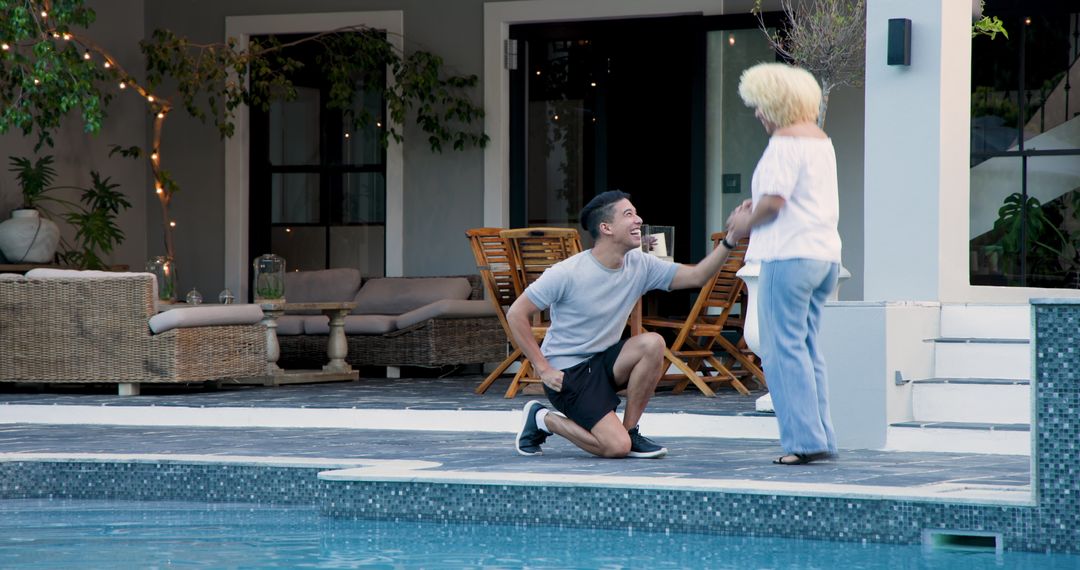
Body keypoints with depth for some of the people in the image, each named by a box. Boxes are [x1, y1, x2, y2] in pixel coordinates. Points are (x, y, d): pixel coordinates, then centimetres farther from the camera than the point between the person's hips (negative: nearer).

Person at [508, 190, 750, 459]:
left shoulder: (640, 265, -2)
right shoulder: (567, 273, -18)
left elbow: (696, 276, -3)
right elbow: (517, 314, -13)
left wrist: (730, 240, -17)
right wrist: (543, 369, -15)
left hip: (603, 361, 6)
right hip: (566, 373, -6)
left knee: (652, 344, -22)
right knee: (617, 447, -20)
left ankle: (630, 430, -6)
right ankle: (542, 420, 5)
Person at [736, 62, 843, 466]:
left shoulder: (785, 141, -11)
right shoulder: (821, 140, 17)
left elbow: (773, 201, -19)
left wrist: (745, 225, -2)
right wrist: (759, 207, 17)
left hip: (789, 254, -9)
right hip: (825, 252, 9)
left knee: (783, 348, -6)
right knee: (807, 348, 13)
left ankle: (804, 439, -9)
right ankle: (822, 438, 12)